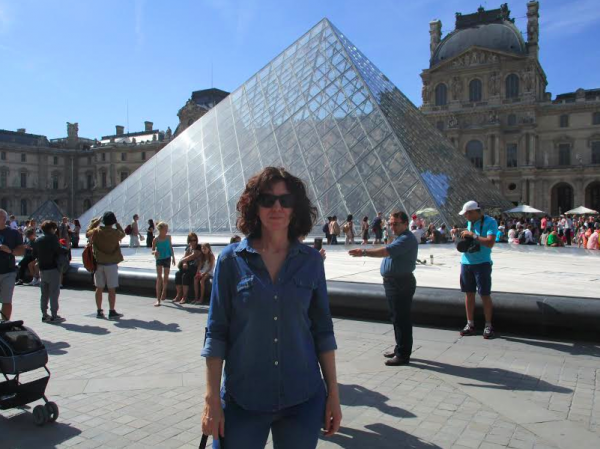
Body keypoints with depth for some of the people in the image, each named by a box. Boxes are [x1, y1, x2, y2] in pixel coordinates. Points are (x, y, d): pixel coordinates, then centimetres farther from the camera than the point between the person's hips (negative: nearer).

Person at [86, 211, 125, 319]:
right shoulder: (115, 233, -10)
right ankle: (112, 312, 4)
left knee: (99, 288, 11)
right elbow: (123, 234, 12)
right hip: (111, 264, -3)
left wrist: (93, 224, 22)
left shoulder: (96, 231, -5)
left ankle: (99, 311, 18)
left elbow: (87, 234, 14)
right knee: (112, 289, 2)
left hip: (98, 263, 3)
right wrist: (117, 224, 16)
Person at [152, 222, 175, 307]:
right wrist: (154, 252, -28)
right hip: (159, 259, -3)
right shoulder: (156, 240, -9)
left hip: (167, 258, 3)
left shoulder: (168, 237, -1)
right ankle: (158, 299, -9)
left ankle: (164, 291, 40)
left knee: (165, 277, 9)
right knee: (159, 278, -10)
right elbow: (152, 250, -5)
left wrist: (173, 257, 8)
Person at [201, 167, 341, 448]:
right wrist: (212, 399, -6)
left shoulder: (311, 260, -1)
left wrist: (333, 393, 2)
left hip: (303, 400, 2)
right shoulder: (231, 259, -5)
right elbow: (216, 332, -3)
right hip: (243, 400, -1)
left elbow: (323, 330, 3)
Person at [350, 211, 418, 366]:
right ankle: (399, 349, 28)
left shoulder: (407, 239, -17)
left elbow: (387, 251, -30)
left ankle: (403, 355, 1)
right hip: (393, 282, 11)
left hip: (401, 283, -11)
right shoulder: (400, 238, 17)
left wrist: (364, 252, -34)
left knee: (401, 319, -5)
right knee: (397, 317, 17)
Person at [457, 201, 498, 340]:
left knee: (485, 295, 0)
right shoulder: (470, 223, 11)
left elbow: (490, 243, -21)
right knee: (469, 293, 10)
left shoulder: (490, 222, -10)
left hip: (482, 263, -6)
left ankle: (488, 326, 11)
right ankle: (470, 324, 19)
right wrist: (460, 235, 2)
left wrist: (472, 235, -19)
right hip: (466, 262, 7)